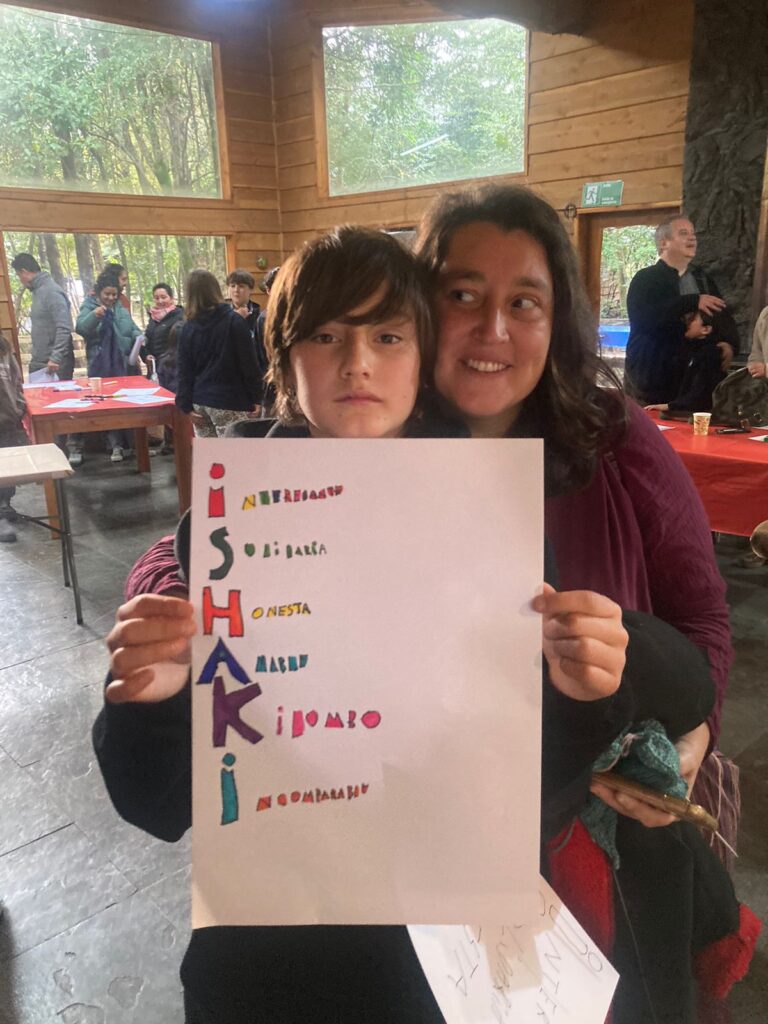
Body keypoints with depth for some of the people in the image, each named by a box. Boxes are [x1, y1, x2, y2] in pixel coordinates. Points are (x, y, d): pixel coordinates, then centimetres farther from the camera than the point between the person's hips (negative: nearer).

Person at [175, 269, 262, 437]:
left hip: (199, 402, 5)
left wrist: (186, 405, 7)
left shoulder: (188, 327, 5)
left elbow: (183, 369, 5)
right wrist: (255, 399, -1)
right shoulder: (234, 321, -6)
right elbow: (248, 363, -7)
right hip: (229, 403, -5)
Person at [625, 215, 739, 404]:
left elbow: (723, 316, 16)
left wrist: (730, 344, -5)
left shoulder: (703, 278, 18)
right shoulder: (645, 279, -2)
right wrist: (693, 302, -20)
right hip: (654, 379, -5)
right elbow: (643, 318, -19)